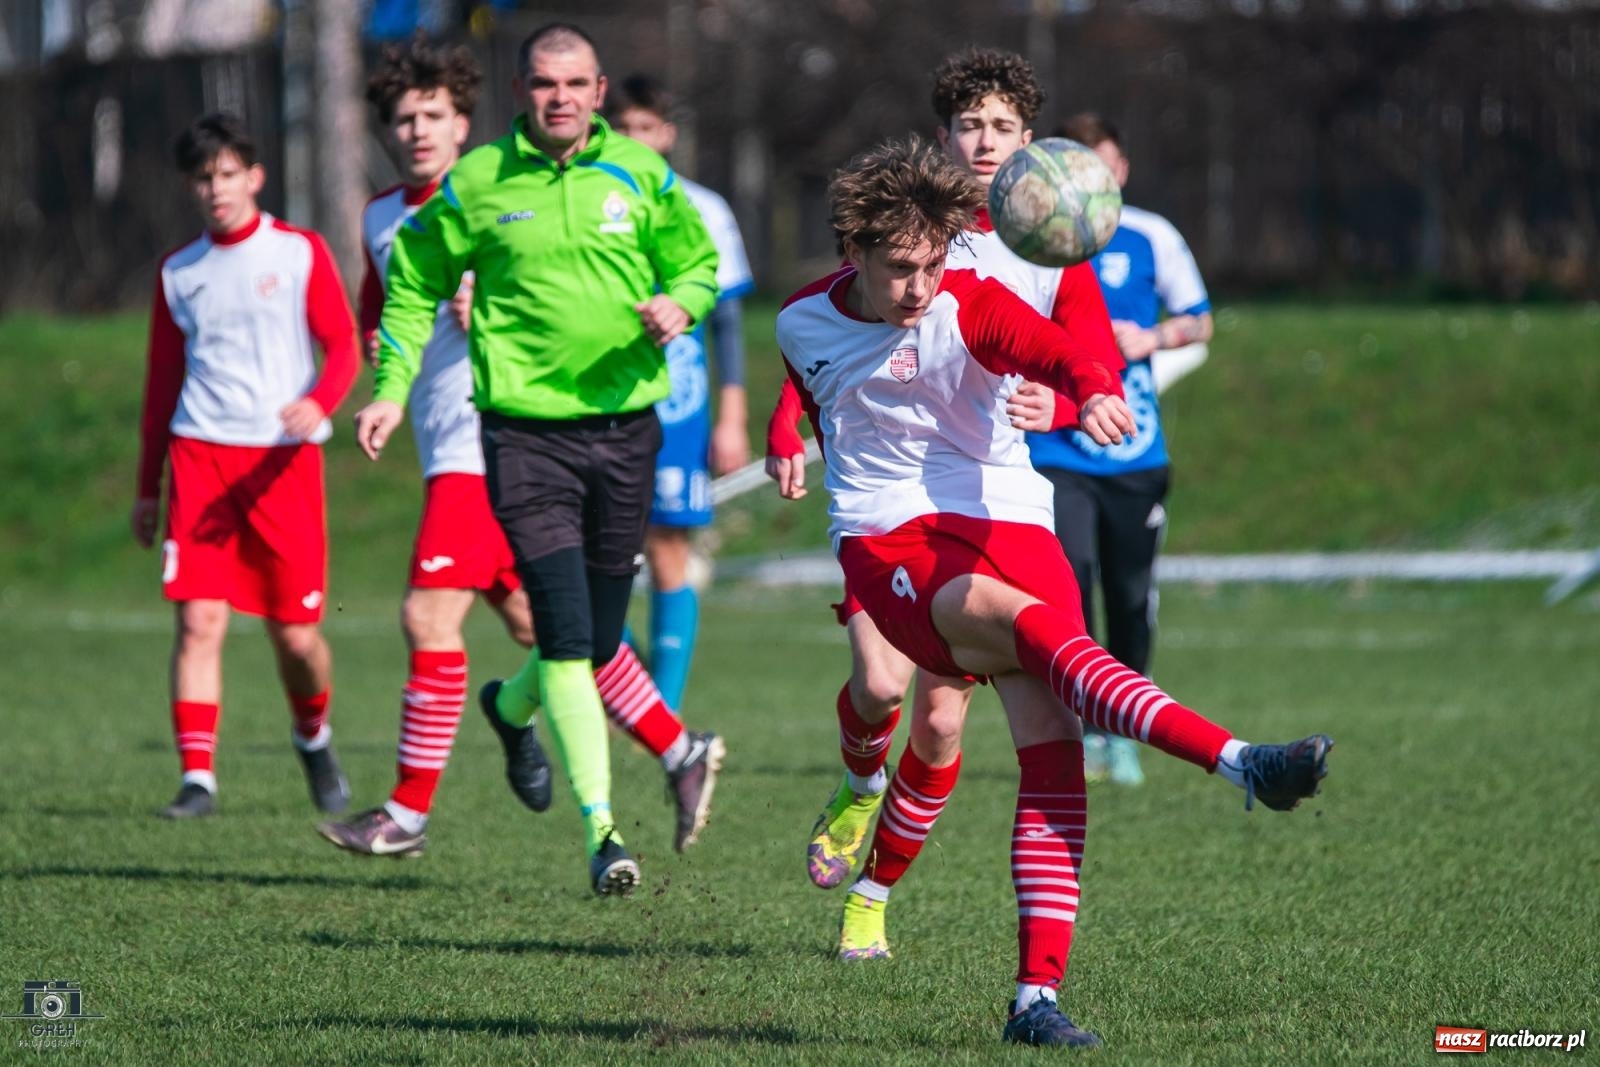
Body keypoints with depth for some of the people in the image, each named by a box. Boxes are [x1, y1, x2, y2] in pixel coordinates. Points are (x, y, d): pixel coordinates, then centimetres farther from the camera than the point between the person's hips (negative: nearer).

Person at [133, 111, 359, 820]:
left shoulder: (300, 253, 4)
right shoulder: (177, 274, 13)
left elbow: (343, 347, -1)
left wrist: (319, 402, -23)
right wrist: (147, 488, 20)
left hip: (283, 458, -2)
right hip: (200, 455, 2)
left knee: (295, 631, 1)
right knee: (199, 619, -12)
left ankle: (313, 736, 31)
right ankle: (198, 778, -12)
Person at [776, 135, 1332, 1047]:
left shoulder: (970, 304, -6)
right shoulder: (804, 327, 4)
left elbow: (1058, 352, -27)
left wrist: (1095, 389, -48)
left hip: (1008, 524, 1)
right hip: (889, 544, -1)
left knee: (1053, 750, -13)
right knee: (1037, 625, -32)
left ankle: (1039, 995, -10)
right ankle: (1240, 762, -48)